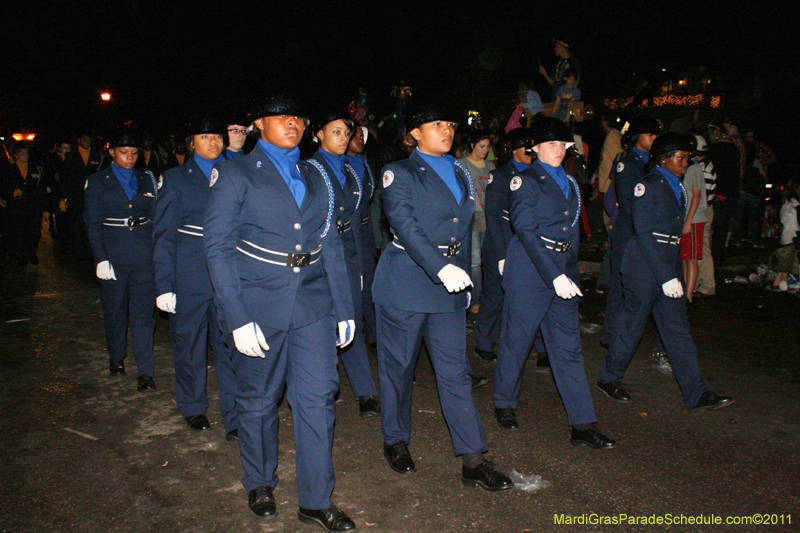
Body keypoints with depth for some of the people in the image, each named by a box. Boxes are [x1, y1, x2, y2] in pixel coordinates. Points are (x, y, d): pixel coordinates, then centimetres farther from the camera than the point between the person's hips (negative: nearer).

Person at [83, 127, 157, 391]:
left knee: (143, 313, -3)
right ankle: (116, 357, 36)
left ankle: (145, 372, -1)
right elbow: (93, 224, -1)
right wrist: (101, 259, -9)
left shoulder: (147, 179, 9)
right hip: (114, 256, 0)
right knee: (115, 310, 13)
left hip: (144, 256, 1)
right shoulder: (97, 182, 3)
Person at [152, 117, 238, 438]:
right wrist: (164, 285, -5)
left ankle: (234, 419, 7)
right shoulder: (175, 179, 4)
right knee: (190, 344, 11)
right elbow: (163, 236, 0)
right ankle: (193, 408, 33)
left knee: (230, 345, -1)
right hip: (190, 278, -1)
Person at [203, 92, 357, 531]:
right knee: (258, 400, 11)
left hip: (312, 303, 4)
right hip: (259, 305, -3)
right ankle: (259, 484, 36)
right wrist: (238, 318, -15)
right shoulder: (235, 174, -2)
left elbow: (331, 244, 13)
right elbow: (217, 247, -8)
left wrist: (344, 309, 9)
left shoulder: (315, 178, 13)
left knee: (317, 398, 2)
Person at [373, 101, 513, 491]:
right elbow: (405, 226, -19)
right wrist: (441, 267, -30)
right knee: (399, 366, 8)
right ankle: (396, 441, 29)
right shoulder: (400, 173, -5)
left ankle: (473, 461, 9)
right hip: (404, 283, -5)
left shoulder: (460, 174, 16)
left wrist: (462, 274, 18)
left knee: (455, 370, 5)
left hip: (448, 286, 5)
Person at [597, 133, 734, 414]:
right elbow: (644, 234, -17)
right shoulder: (647, 186, -11)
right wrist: (666, 277, -20)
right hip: (645, 267, -8)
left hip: (669, 267, 8)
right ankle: (609, 377, 23)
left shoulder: (677, 187, 15)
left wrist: (673, 273, 15)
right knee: (632, 325, 3)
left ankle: (697, 395, 8)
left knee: (678, 329, 7)